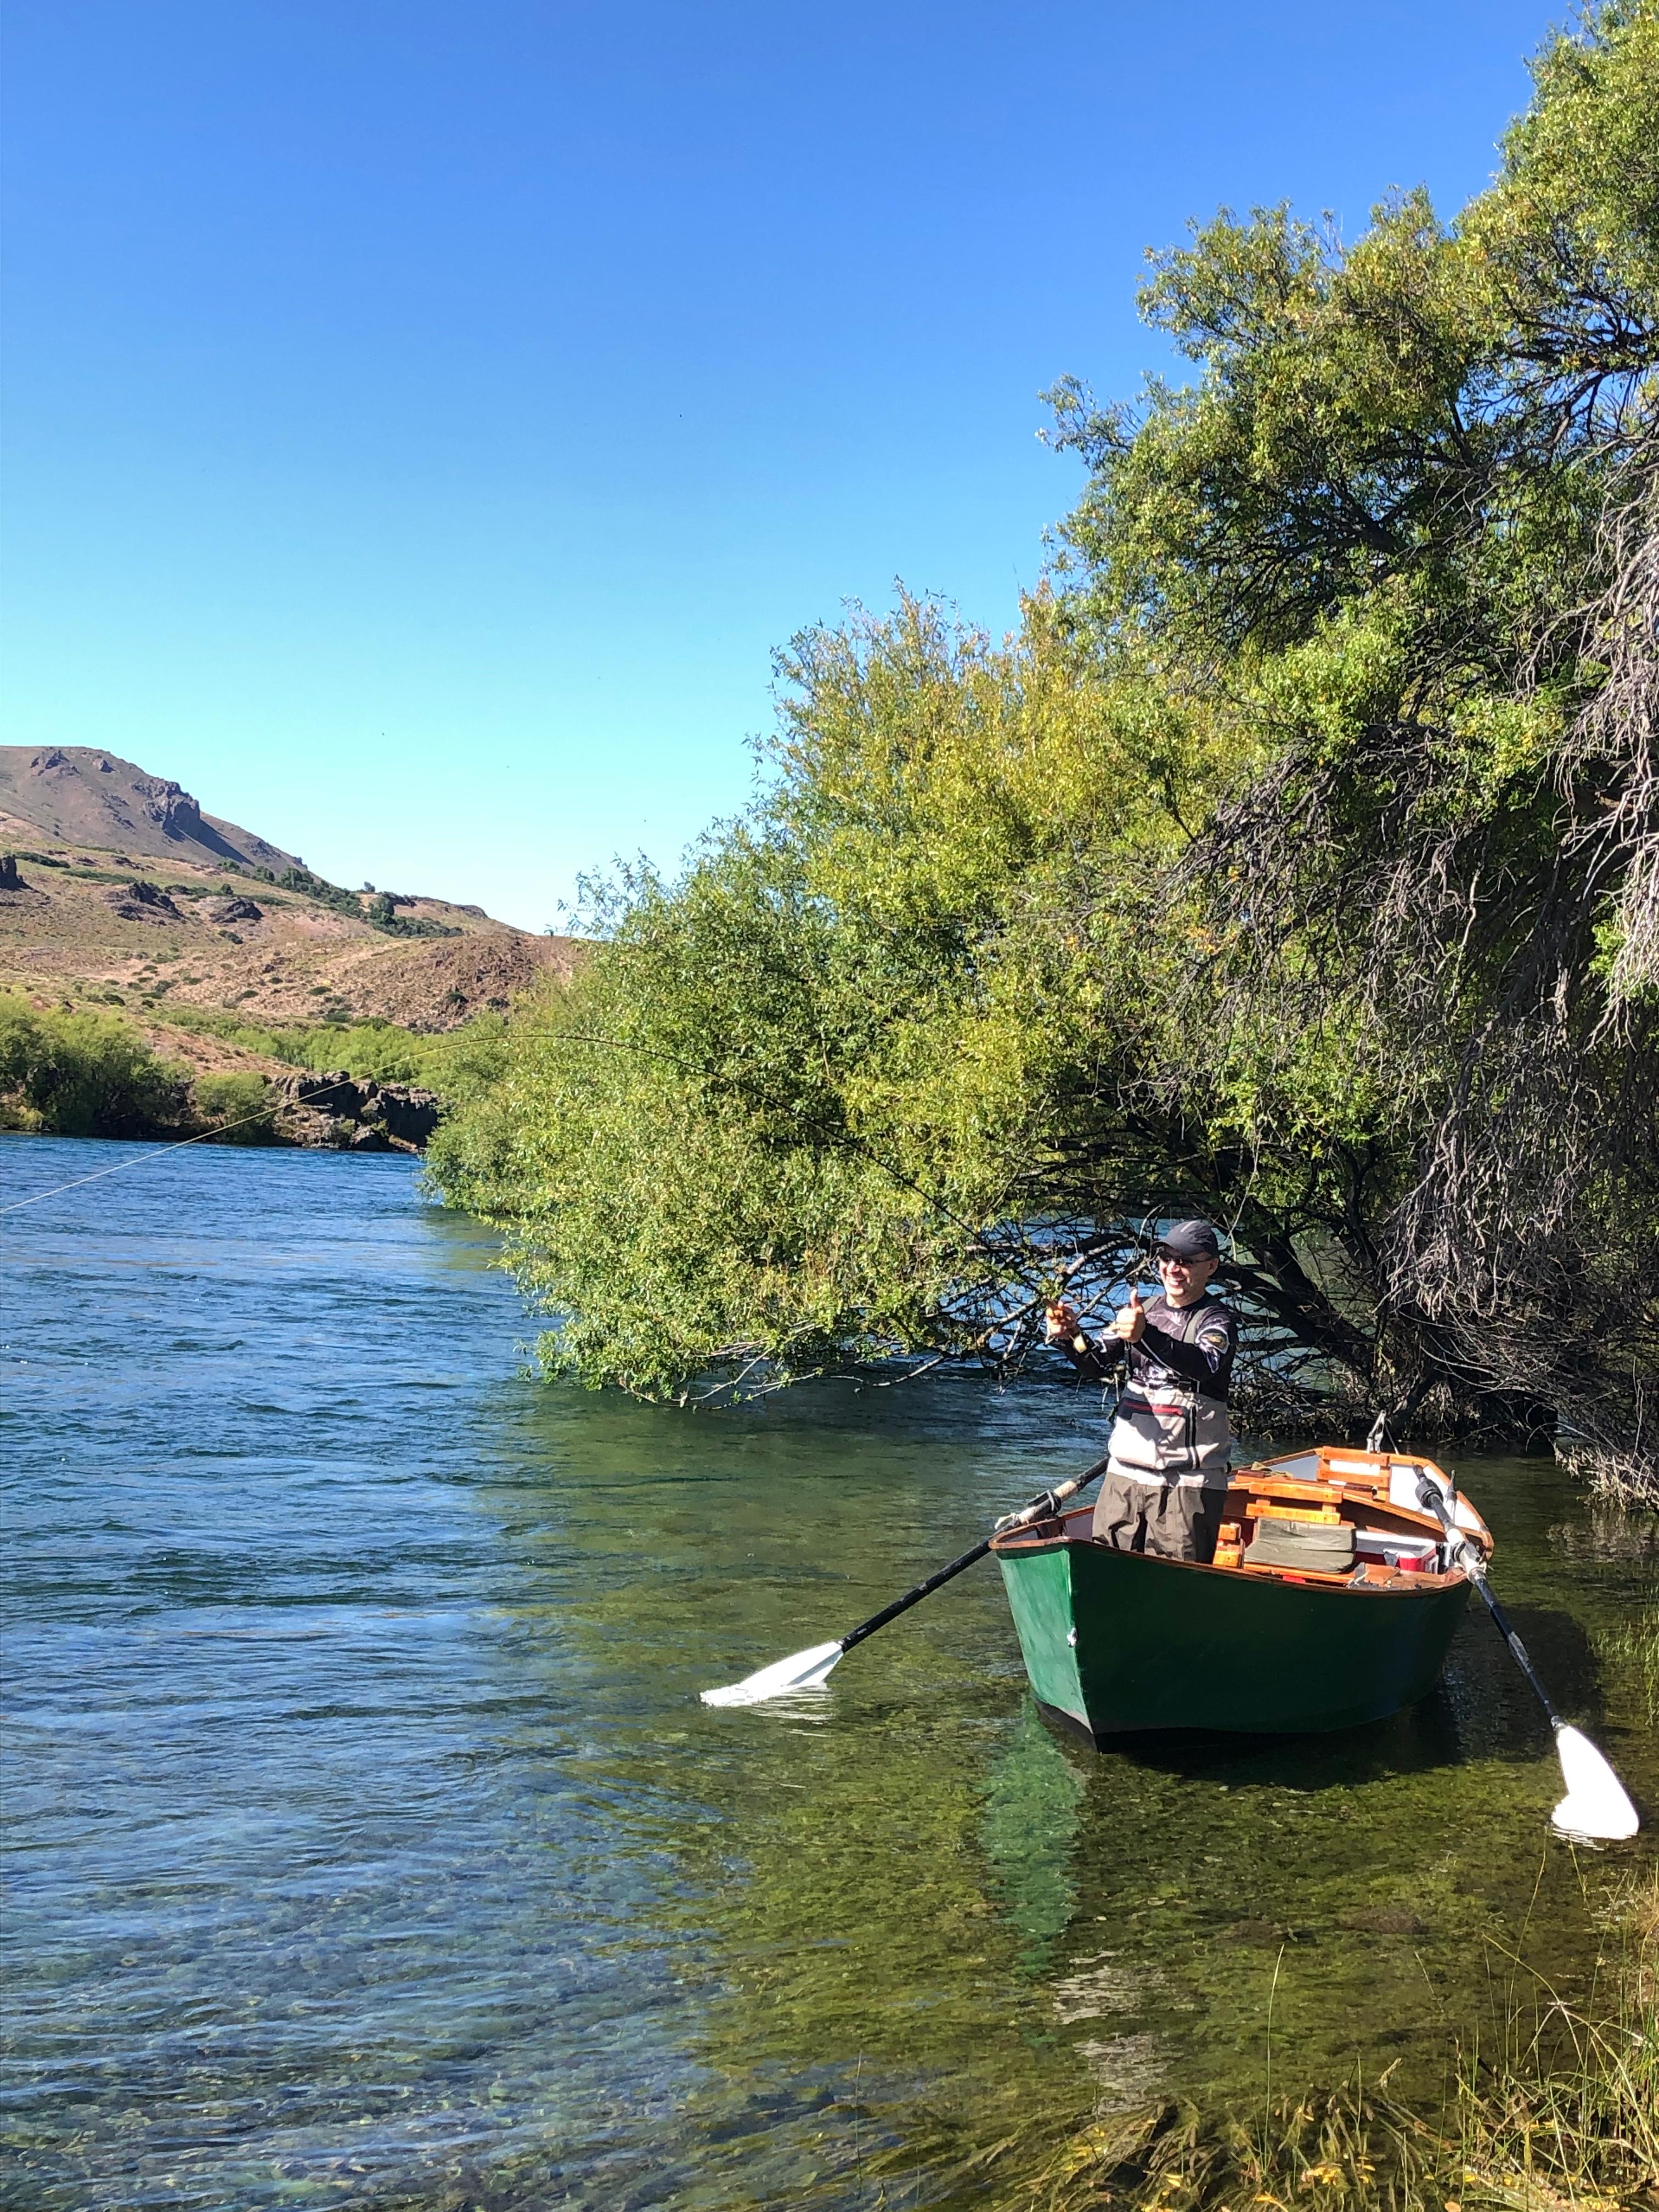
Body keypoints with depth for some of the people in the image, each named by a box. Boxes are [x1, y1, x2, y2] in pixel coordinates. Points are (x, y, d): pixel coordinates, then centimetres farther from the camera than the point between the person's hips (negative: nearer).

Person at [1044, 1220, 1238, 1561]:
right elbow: (1097, 1366, 3)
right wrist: (1072, 1337, -20)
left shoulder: (1218, 1319, -4)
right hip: (1125, 1473, 5)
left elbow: (1205, 1365, -26)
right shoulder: (1142, 1311, 12)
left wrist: (1147, 1335, -43)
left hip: (1188, 1484, -4)